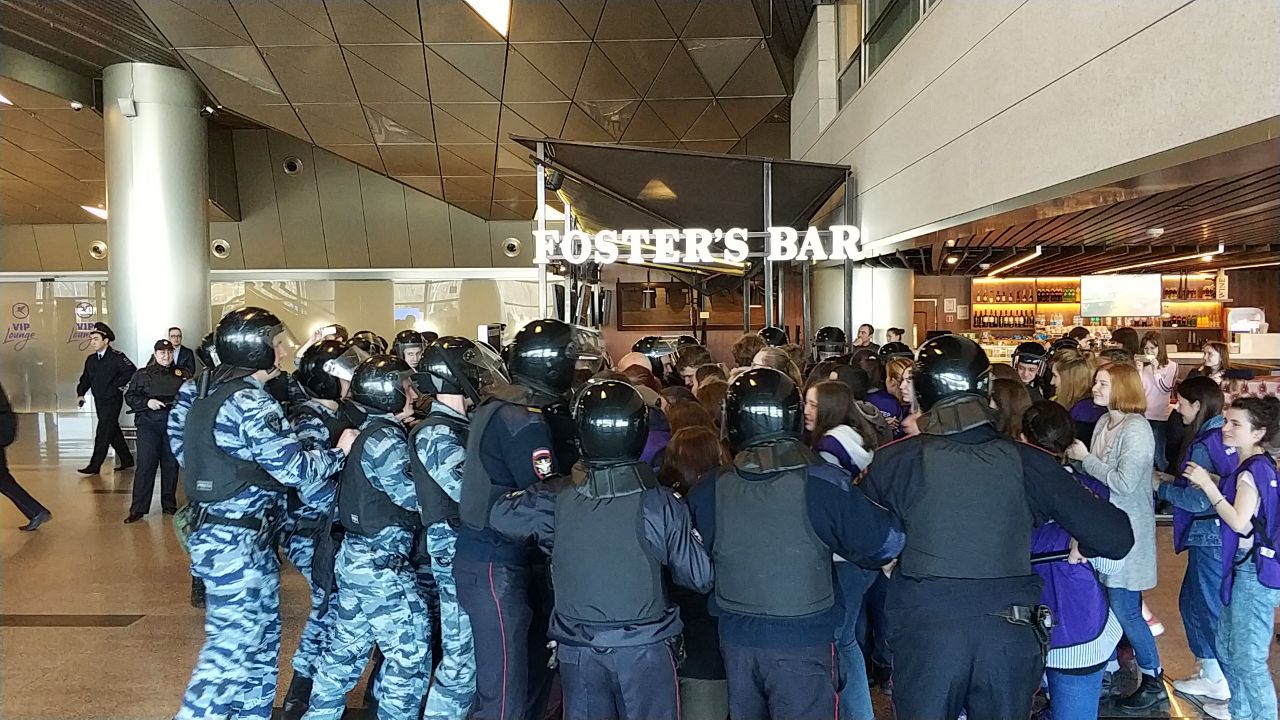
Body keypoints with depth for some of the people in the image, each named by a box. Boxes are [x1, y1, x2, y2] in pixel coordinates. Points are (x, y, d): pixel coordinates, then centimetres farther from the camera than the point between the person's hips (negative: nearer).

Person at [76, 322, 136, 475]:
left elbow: (131, 370, -21)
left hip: (113, 400, -8)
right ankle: (126, 460, 24)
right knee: (113, 431, 13)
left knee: (103, 432, -8)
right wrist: (80, 394, 3)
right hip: (99, 400, 8)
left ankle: (94, 466, -7)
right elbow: (86, 378, 16)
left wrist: (118, 384, -15)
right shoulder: (91, 359, 10)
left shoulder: (116, 357, -12)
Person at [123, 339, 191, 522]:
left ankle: (169, 505, 18)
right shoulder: (142, 375, 8)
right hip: (149, 424, -2)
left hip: (174, 425, 2)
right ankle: (138, 509, -2)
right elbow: (130, 396, 4)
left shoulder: (182, 373, 11)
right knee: (145, 465, -6)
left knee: (171, 465, 7)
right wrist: (147, 402, -13)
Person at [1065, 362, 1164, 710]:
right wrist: (1076, 457, -3)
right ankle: (1108, 672, 24)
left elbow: (1124, 483, -23)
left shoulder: (1136, 430, -17)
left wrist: (1085, 458, -16)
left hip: (1127, 530, -7)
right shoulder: (1104, 422, 6)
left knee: (1124, 609, 0)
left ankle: (1154, 682, 17)